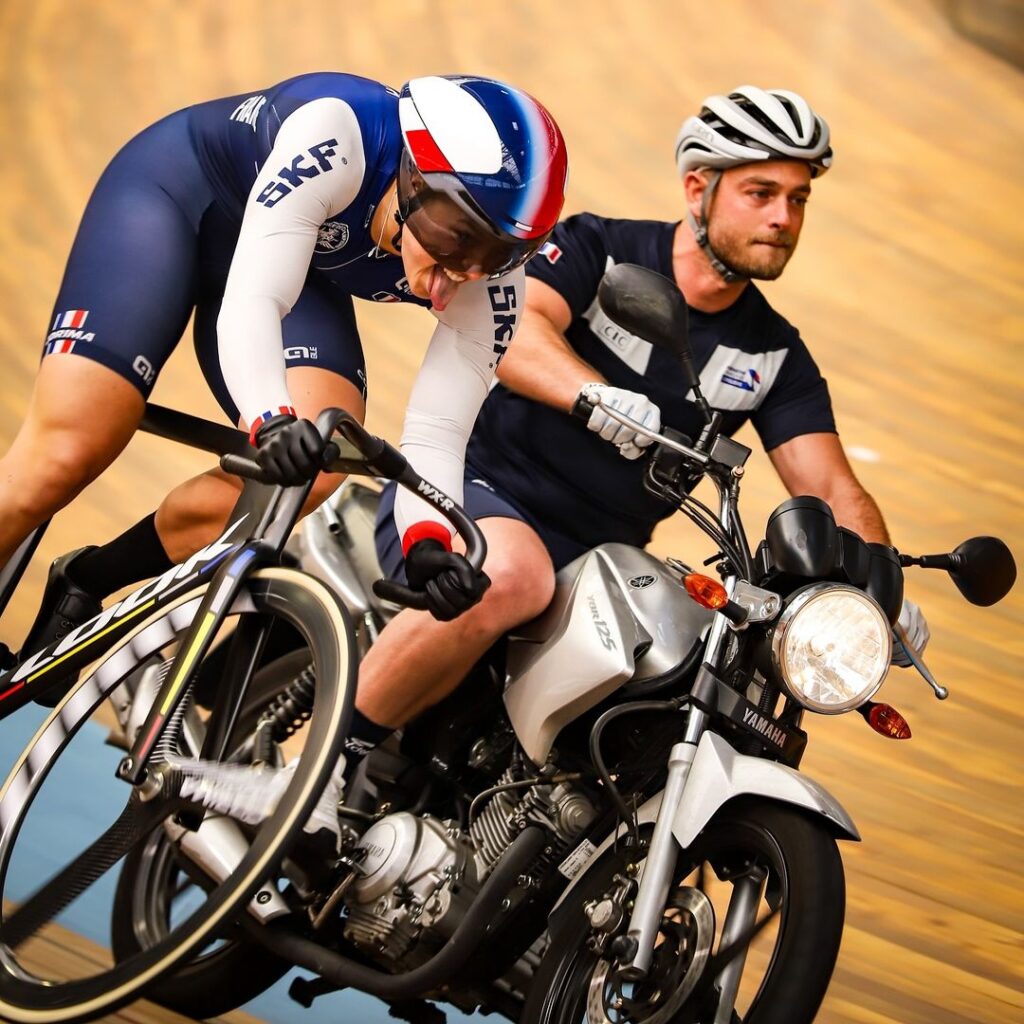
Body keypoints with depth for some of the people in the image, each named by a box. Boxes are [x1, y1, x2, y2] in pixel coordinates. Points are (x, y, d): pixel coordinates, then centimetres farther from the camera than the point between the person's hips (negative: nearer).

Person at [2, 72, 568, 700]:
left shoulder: (491, 280, -23)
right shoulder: (337, 137, -38)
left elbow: (436, 436, -23)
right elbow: (252, 301, -42)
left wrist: (428, 540, -42)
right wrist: (271, 419, -61)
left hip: (309, 274, 4)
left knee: (313, 468, -22)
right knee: (64, 456, -19)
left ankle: (87, 581, -2)